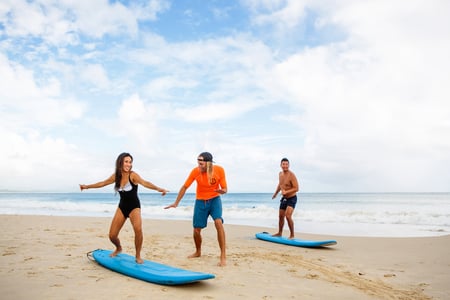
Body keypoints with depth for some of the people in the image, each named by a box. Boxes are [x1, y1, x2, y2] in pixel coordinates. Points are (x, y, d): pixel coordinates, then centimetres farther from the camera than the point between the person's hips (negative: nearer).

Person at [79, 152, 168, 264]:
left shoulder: (133, 175, -19)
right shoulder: (116, 176, -2)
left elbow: (144, 183, -38)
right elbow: (102, 183, 16)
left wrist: (158, 189, -57)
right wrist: (87, 186, 29)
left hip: (134, 206, -5)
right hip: (122, 207, 5)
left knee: (138, 229, -31)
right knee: (112, 235, 2)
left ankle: (138, 256, -8)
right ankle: (118, 248, 38)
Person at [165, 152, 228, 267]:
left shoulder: (219, 170, -19)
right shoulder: (195, 171, -17)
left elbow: (224, 189, -12)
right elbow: (184, 187, -5)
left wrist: (222, 191, -36)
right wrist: (176, 203, -3)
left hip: (214, 199, -1)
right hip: (200, 201, 2)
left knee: (218, 223, -26)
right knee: (196, 230, 5)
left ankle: (223, 256, -19)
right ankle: (198, 252, 35)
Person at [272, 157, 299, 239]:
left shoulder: (291, 175, -21)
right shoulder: (280, 174, 2)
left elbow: (296, 188, -23)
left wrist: (286, 192, -32)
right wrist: (276, 193, 27)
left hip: (292, 198, -8)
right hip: (284, 198, 8)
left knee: (288, 216, -21)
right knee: (281, 216, 17)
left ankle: (292, 235, -6)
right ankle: (280, 233, 37)